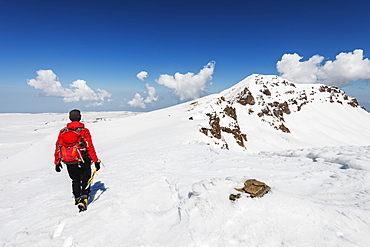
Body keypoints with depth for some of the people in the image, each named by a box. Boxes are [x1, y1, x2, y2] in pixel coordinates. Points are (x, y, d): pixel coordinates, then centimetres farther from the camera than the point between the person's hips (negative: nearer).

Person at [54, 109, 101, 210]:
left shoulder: (63, 131, 0)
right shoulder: (84, 131, -11)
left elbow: (58, 147, 4)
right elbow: (90, 147, -13)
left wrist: (57, 162, 13)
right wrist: (96, 161, -8)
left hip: (69, 162, 4)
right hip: (83, 161, -3)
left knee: (75, 180, 22)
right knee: (85, 180, 13)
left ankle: (77, 198, 27)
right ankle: (83, 198, 2)